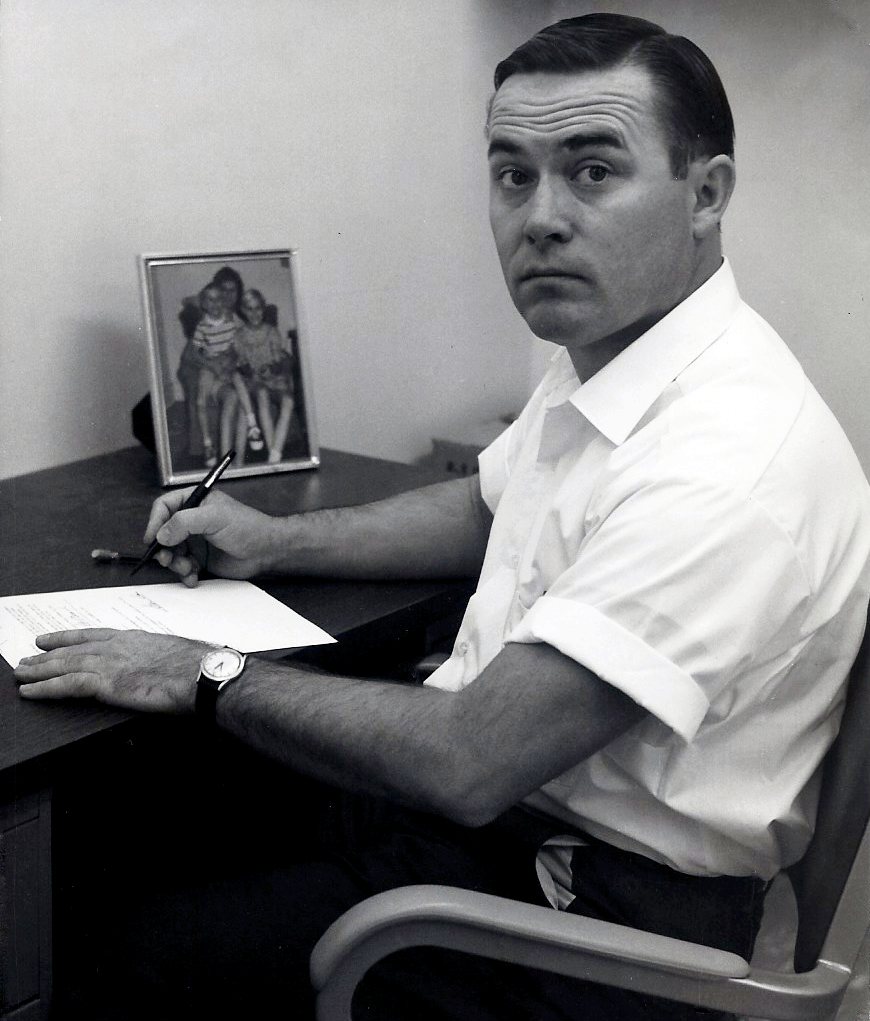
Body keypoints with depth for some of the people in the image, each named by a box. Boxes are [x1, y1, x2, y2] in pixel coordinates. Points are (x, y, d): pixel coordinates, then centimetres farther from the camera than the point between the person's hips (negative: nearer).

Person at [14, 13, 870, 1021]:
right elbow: (485, 510, 24)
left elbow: (469, 761, -29)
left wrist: (209, 677, -16)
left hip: (593, 929, -8)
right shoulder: (595, 359, 3)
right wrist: (274, 541, 14)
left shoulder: (732, 458, -29)